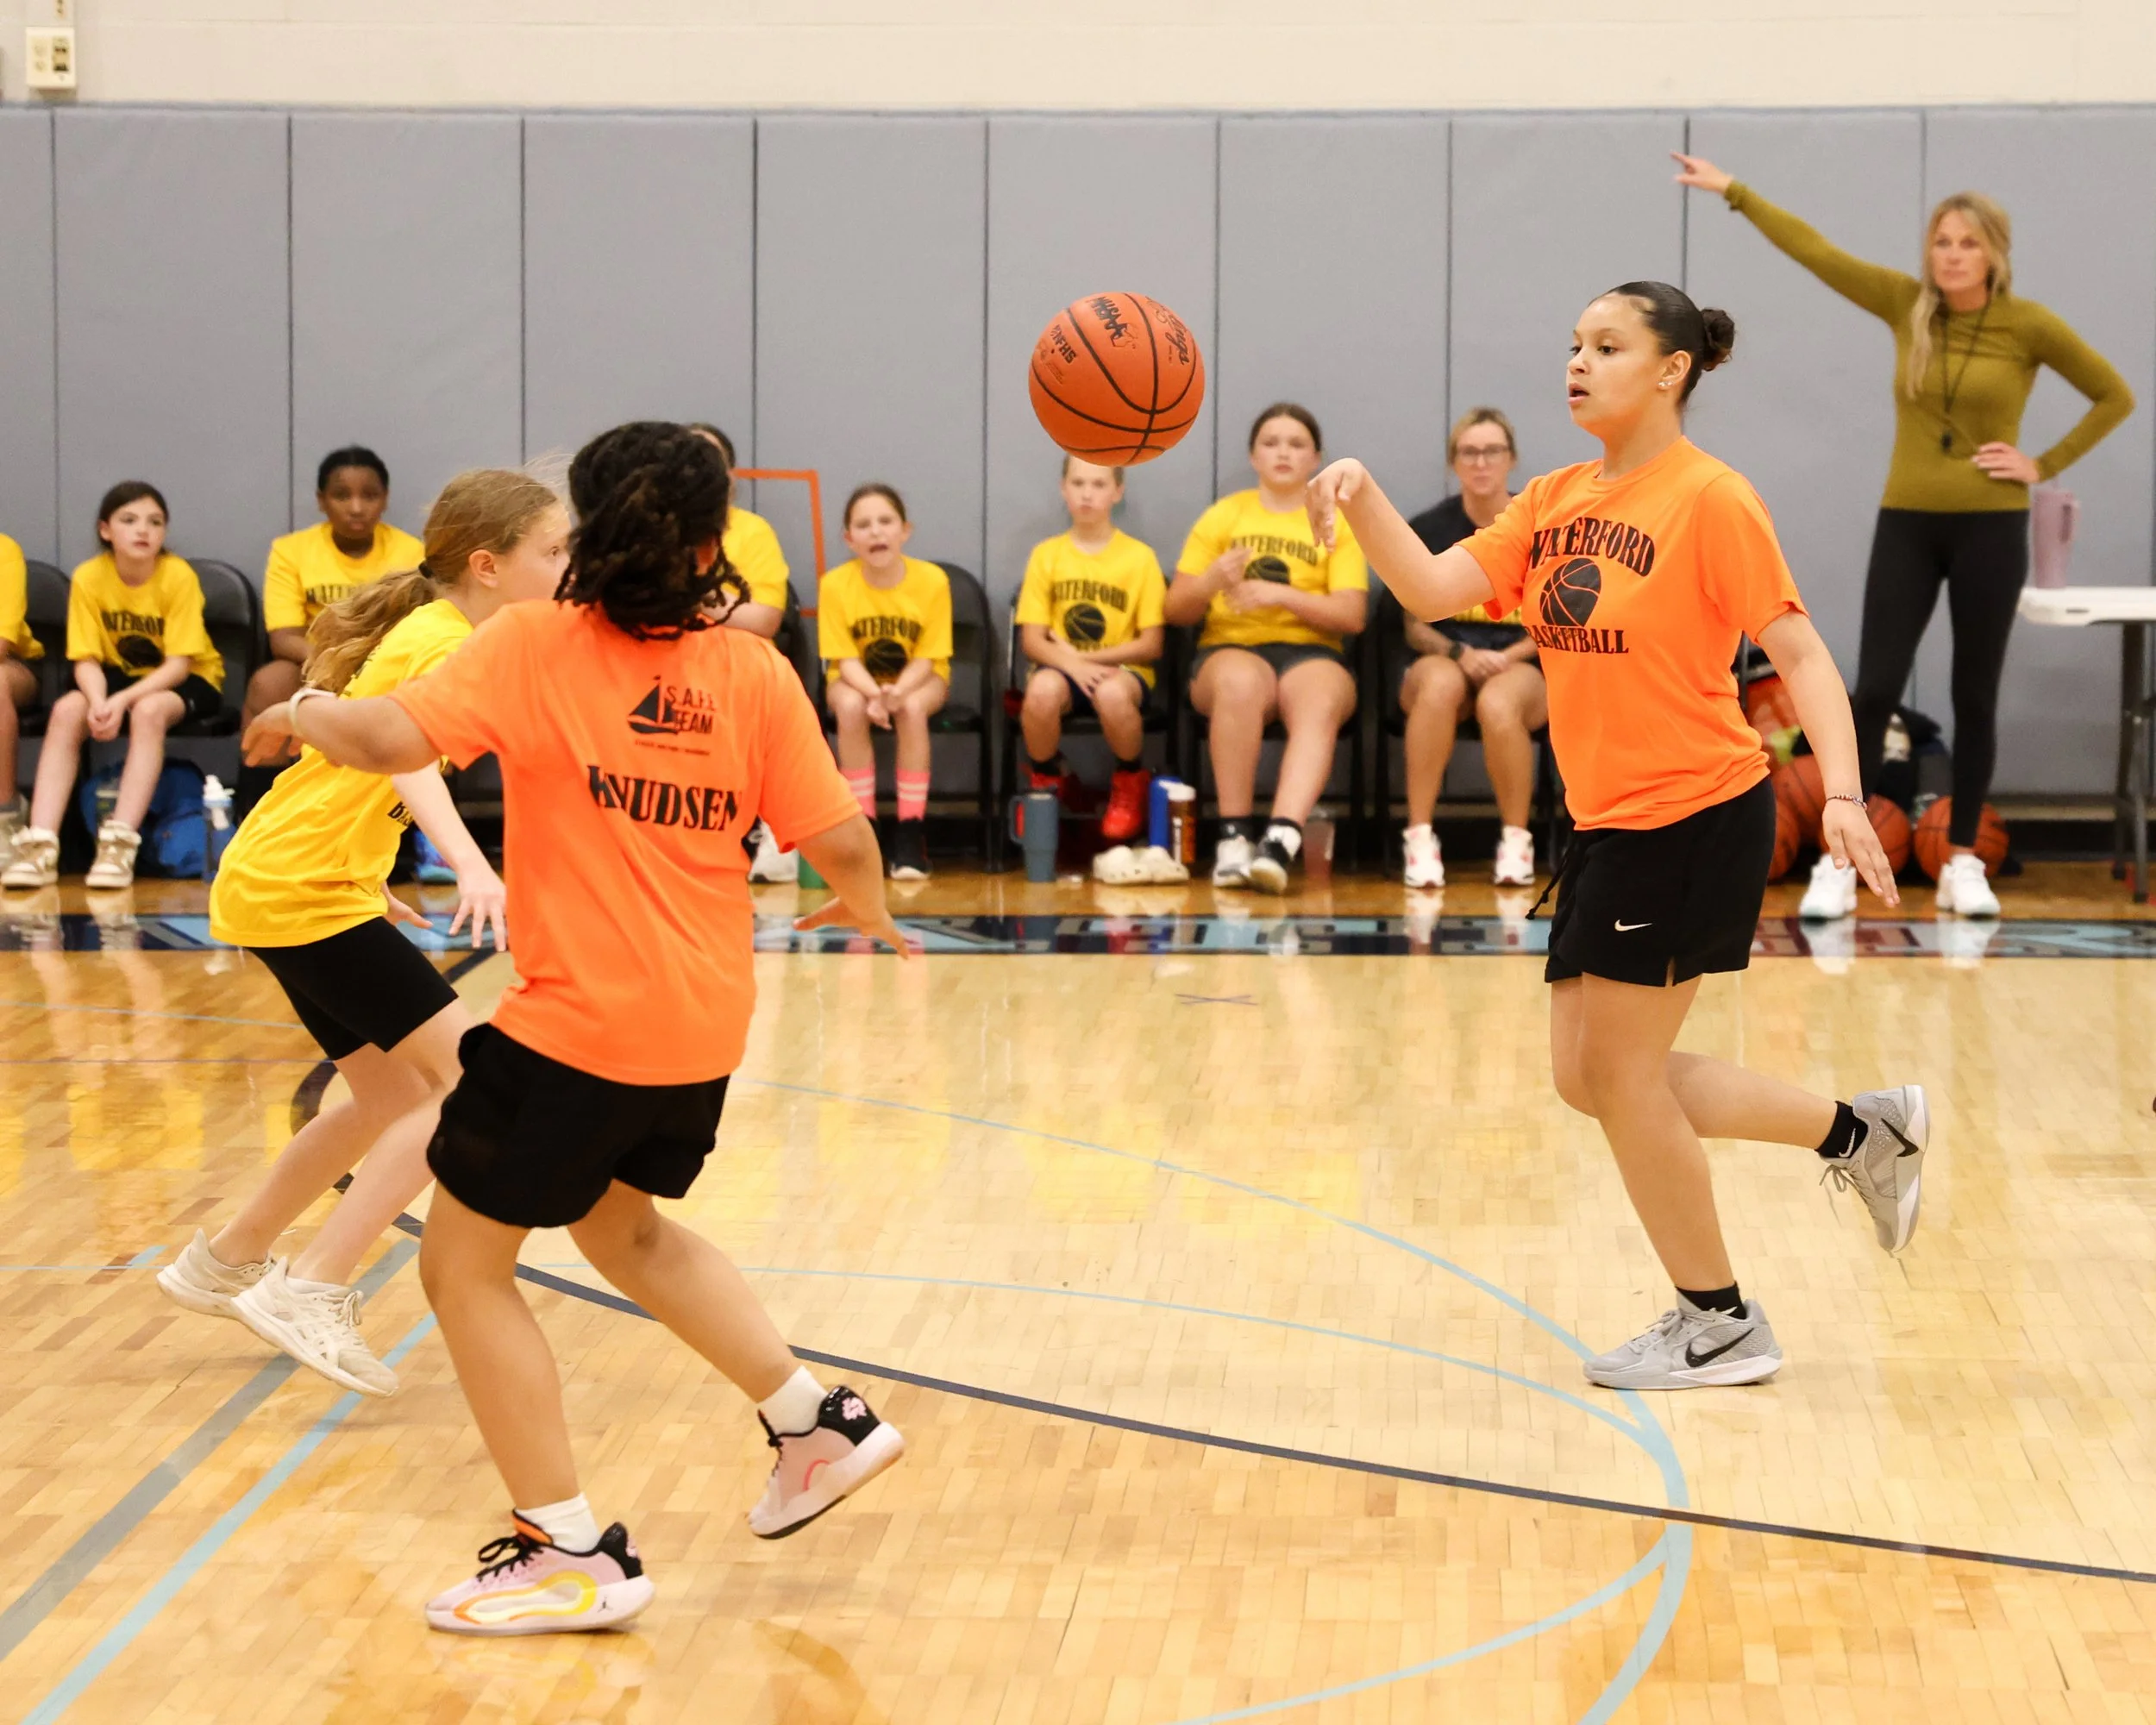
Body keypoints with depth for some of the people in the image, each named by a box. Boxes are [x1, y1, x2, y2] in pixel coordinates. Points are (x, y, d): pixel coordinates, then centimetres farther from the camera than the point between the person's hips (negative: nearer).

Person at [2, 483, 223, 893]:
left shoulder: (179, 576, -21)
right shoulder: (89, 578, -13)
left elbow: (179, 665, -22)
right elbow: (87, 660, -13)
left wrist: (123, 700, -35)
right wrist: (98, 702, -35)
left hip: (190, 680, -3)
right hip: (120, 675, 3)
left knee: (149, 710, -35)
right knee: (67, 710, -25)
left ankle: (120, 843, -39)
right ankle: (41, 845, -31)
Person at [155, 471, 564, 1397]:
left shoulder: (427, 629, 13)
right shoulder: (447, 643, -17)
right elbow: (409, 760, -36)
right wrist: (470, 866, -50)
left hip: (279, 883, 10)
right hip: (302, 893, -10)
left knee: (393, 1094, 18)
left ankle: (226, 1260, 33)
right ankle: (311, 1294, -12)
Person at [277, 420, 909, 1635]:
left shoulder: (534, 646, -9)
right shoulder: (754, 671, 0)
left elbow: (389, 741, -18)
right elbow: (844, 842, -1)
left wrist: (303, 712, 3)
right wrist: (869, 912, 21)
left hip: (578, 1026, -6)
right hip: (703, 1028, 6)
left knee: (466, 1261, 9)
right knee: (622, 1227, 31)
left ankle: (574, 1557, 8)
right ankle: (819, 1423, 31)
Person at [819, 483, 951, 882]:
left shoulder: (932, 580, -17)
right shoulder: (835, 584, -16)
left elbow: (927, 658, -15)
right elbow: (846, 659, -14)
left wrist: (896, 692, -34)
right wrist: (874, 694, -34)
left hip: (918, 679, 0)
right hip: (856, 681, 0)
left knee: (912, 707, -34)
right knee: (850, 707, -33)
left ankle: (910, 832, -28)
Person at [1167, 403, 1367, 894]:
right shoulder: (1223, 516, 14)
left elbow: (1350, 615, 1)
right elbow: (1176, 609, 10)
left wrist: (1281, 595, -14)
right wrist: (1211, 581, -13)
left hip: (1311, 653, 0)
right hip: (1232, 649, 0)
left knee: (1321, 703, -37)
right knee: (1240, 683, -38)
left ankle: (1281, 840, -54)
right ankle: (1234, 836, -37)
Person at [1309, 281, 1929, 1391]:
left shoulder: (1709, 499, -12)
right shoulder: (1556, 501, 9)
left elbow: (1797, 650, -15)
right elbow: (1432, 589, 1)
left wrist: (1841, 790, -27)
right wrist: (1360, 499, -16)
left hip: (1695, 818, -8)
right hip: (1609, 823, 8)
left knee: (1615, 1068, -1)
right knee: (1589, 1077, 12)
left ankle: (1718, 1327, 16)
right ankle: (1863, 1133, 26)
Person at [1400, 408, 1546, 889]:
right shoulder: (1428, 530, 5)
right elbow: (1415, 626, 7)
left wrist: (1509, 657, -12)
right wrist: (1460, 654, -13)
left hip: (1522, 667, -1)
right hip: (1445, 658, 1)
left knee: (1498, 702, -38)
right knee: (1441, 683, -38)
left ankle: (1516, 842, -19)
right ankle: (1420, 837, -34)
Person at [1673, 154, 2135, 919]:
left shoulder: (2030, 325, -6)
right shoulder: (1907, 305, 1)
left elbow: (2115, 396, 1)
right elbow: (1815, 251, 3)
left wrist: (2046, 464, -5)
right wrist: (1734, 192, 2)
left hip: (1990, 528, -2)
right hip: (1906, 524, 2)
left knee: (1974, 696, 6)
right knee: (1874, 689, -4)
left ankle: (1963, 863, 15)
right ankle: (1839, 863, -1)